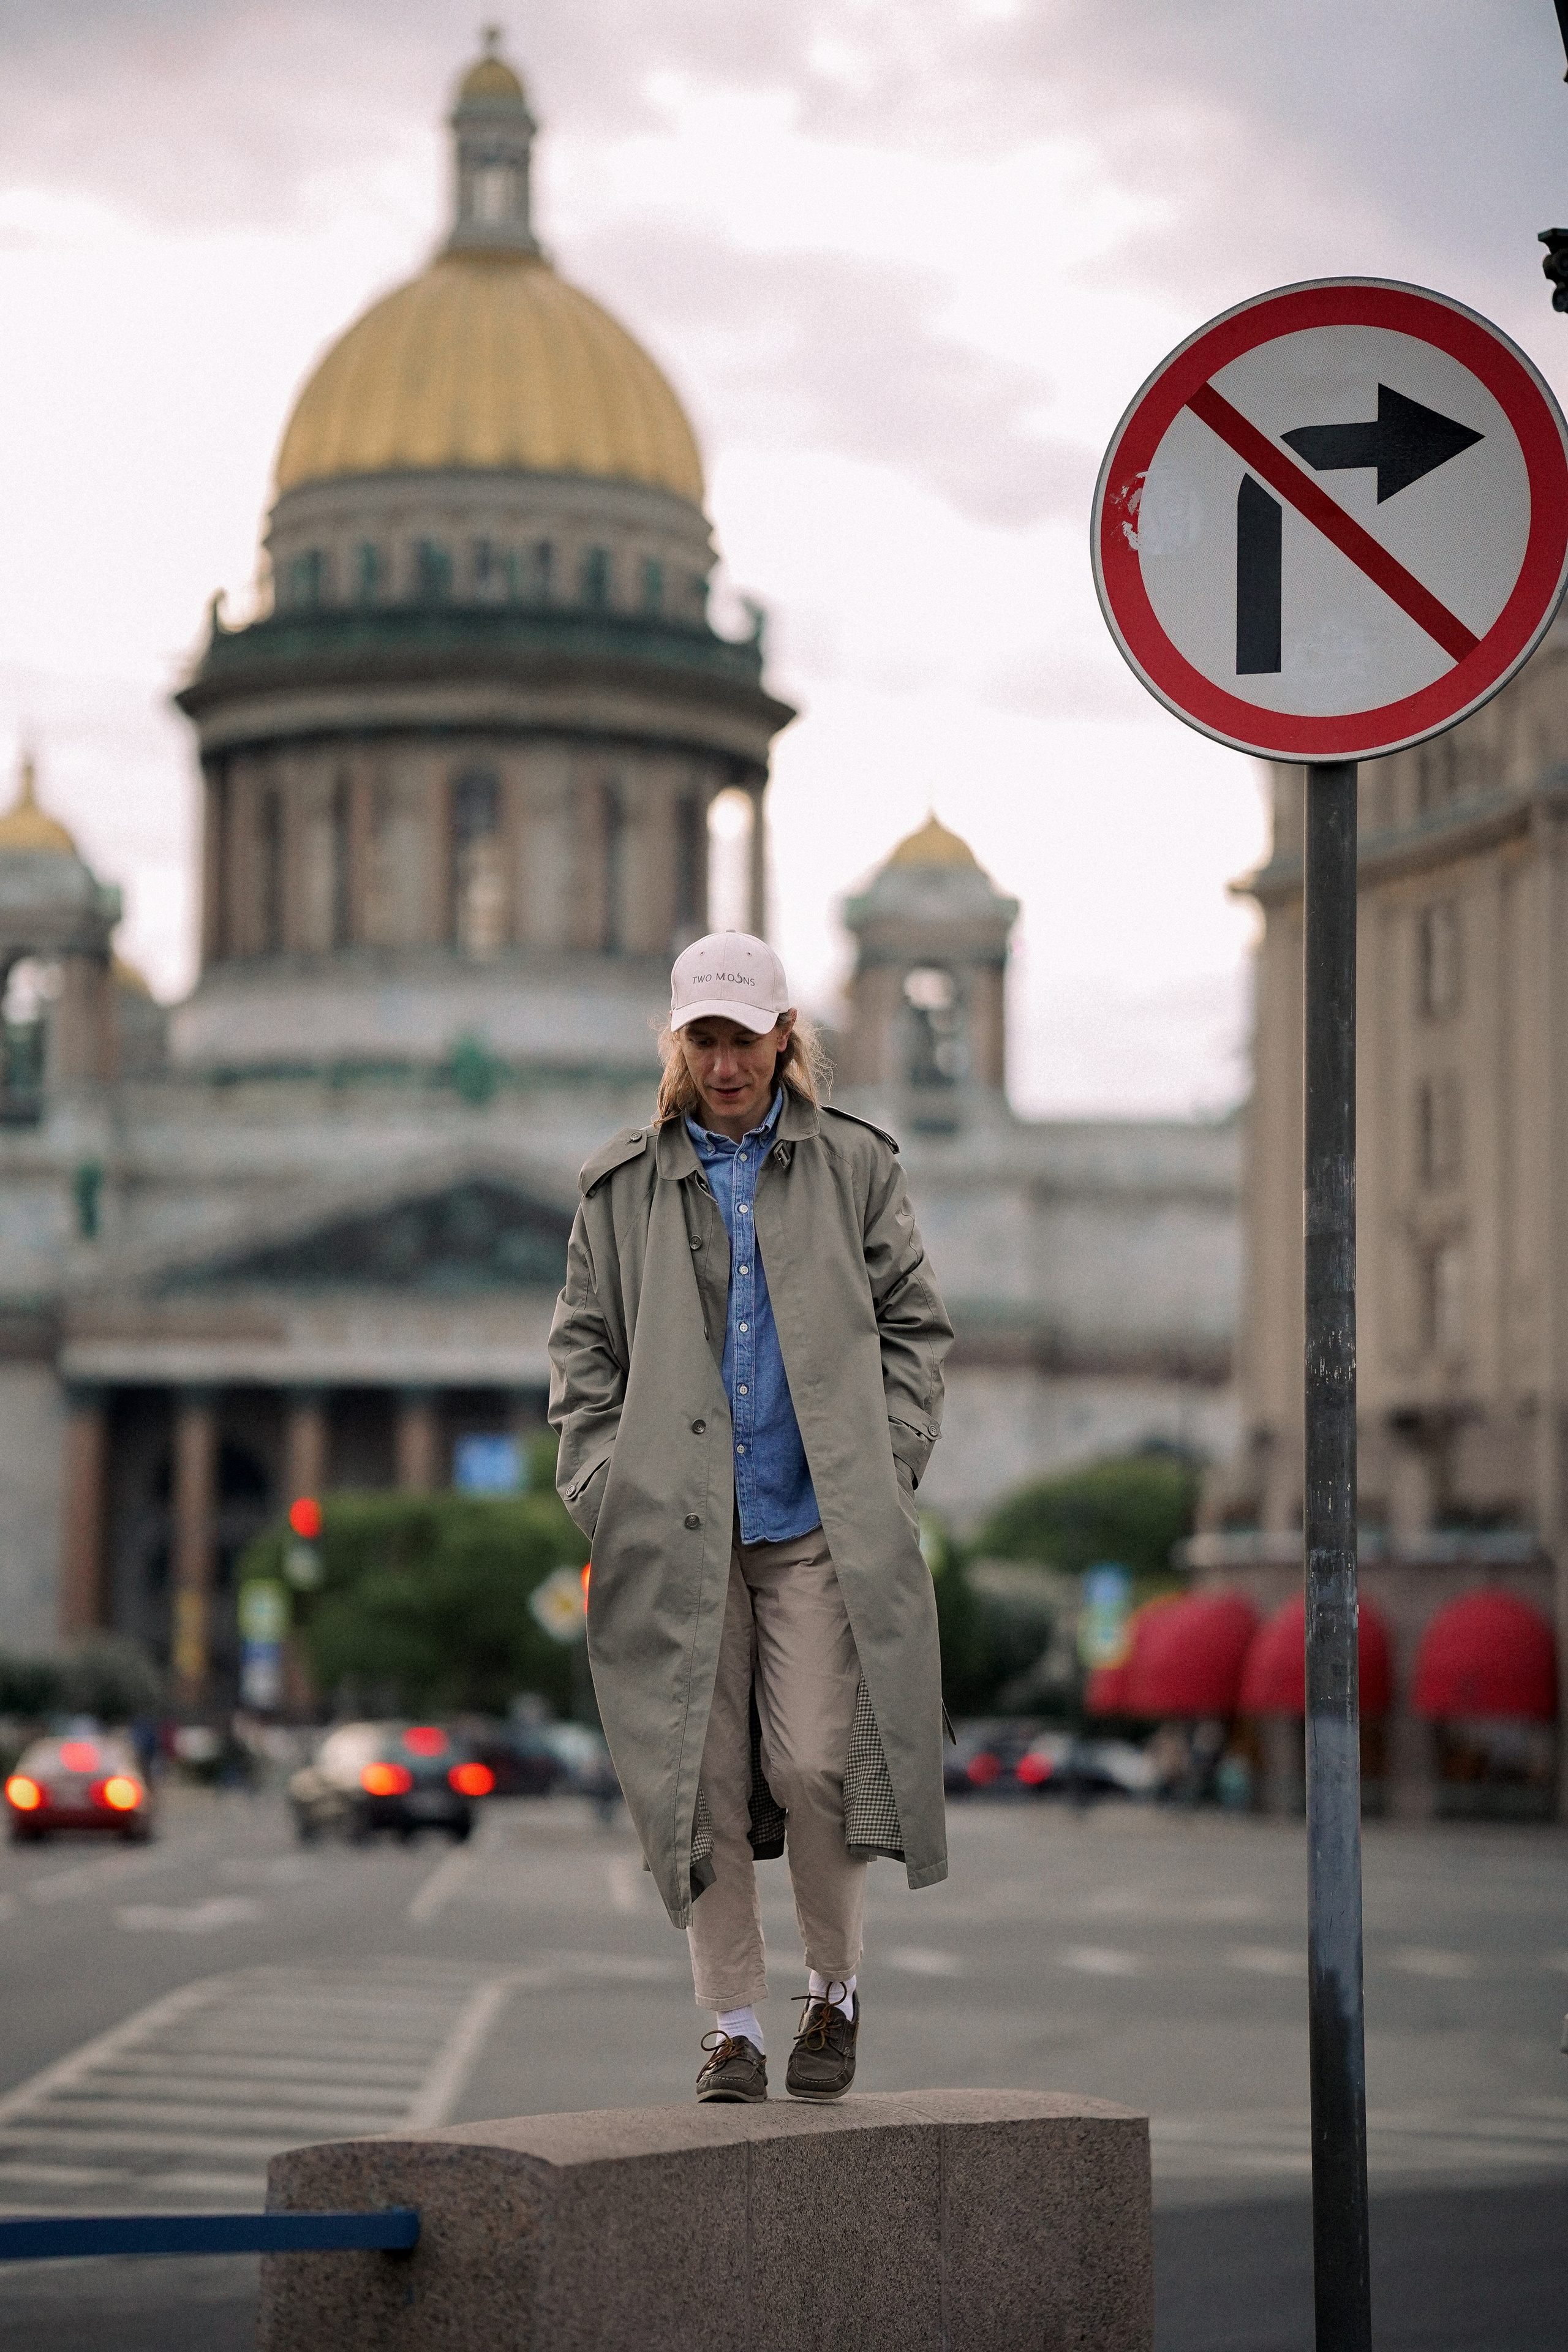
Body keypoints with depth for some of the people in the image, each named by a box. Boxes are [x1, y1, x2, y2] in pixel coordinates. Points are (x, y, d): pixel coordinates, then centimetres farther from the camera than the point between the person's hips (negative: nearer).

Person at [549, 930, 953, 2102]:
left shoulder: (854, 1166, 8)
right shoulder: (624, 1183, 10)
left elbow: (913, 1325, 10)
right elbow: (584, 1346, 14)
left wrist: (881, 1477, 0)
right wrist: (606, 1490, 3)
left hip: (819, 1525, -1)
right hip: (677, 1529, 1)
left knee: (815, 1765, -9)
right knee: (702, 1780, -1)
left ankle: (837, 1985, 14)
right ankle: (734, 2024, 9)